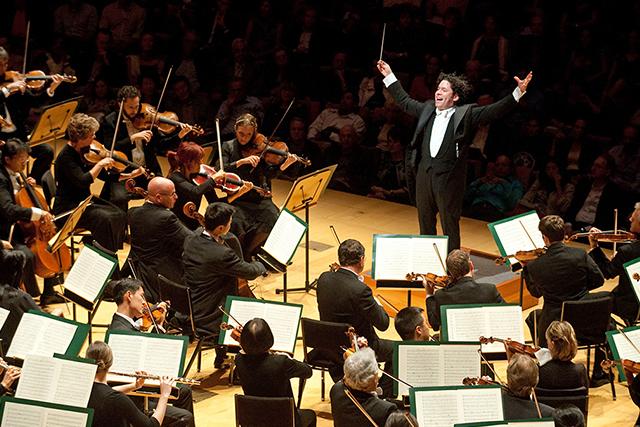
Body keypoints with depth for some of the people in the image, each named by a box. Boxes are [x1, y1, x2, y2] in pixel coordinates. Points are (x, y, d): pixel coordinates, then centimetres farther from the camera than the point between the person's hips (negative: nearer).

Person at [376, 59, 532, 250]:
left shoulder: (466, 114, -4)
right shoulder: (427, 109, 11)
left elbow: (495, 111, -10)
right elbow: (404, 101, 26)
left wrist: (519, 92, -20)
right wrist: (389, 76, 29)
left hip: (448, 178, -5)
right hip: (424, 175, 5)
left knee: (450, 225, -1)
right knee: (425, 223, 16)